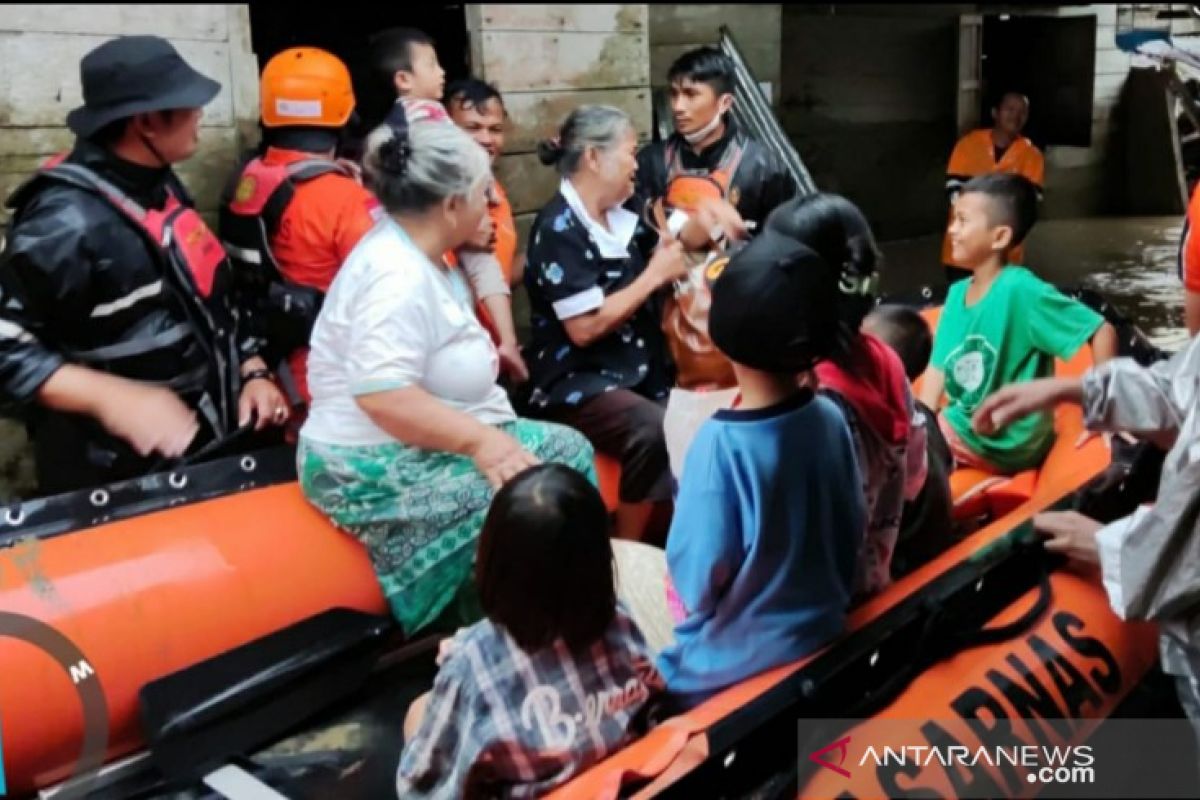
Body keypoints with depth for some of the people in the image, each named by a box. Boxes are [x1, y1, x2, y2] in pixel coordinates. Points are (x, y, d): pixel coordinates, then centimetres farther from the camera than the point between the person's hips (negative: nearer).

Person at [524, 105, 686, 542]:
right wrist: (654, 276, -12)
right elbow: (585, 328, -19)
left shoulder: (621, 216, 10)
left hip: (634, 369, 8)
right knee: (656, 432, -30)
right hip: (575, 381, -8)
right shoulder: (558, 228, -13)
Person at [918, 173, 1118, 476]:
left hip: (1006, 443, -7)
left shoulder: (1021, 290, -22)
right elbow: (939, 365, 6)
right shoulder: (957, 293, 0)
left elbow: (1102, 332, -21)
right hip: (963, 429, 7)